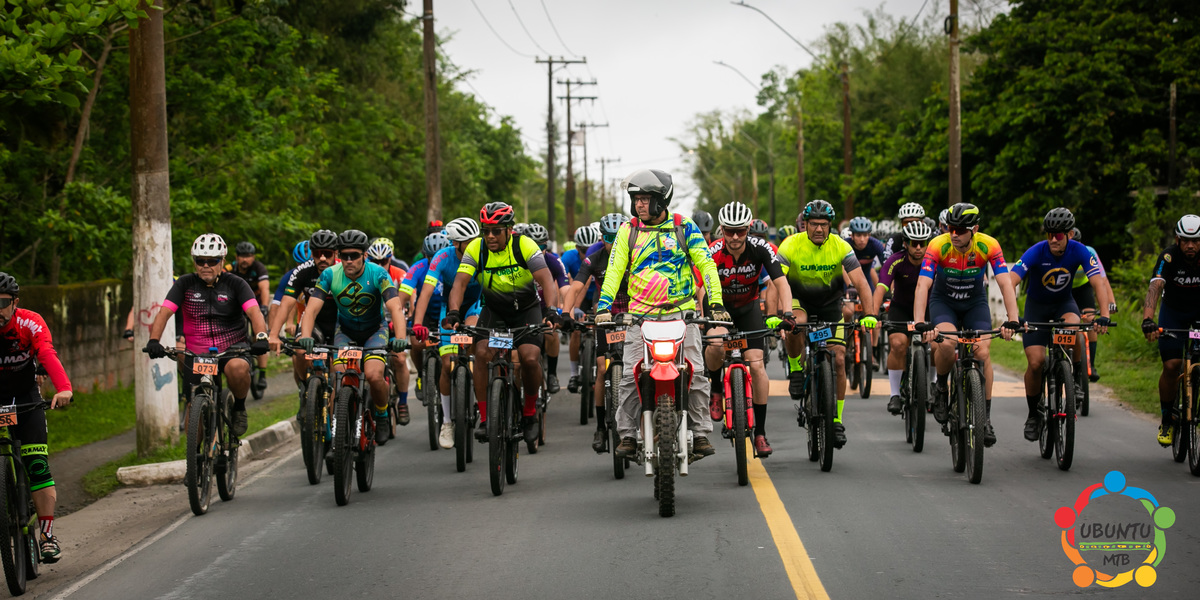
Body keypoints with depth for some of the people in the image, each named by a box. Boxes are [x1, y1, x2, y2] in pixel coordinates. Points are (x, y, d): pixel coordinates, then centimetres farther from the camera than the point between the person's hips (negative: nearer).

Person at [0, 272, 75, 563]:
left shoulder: (30, 323, -20)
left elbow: (48, 355, -36)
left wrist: (63, 388, -55)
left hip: (26, 399, -1)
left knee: (37, 467, -13)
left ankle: (47, 535, -9)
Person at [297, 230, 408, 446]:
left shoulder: (378, 274, -24)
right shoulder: (330, 275, -19)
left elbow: (395, 307, -35)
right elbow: (312, 308, -26)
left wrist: (400, 338, -52)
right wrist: (305, 336, -45)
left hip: (374, 330, -2)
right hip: (345, 330, 2)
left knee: (373, 376, -25)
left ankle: (382, 416, 3)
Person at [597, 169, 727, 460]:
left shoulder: (684, 227, 2)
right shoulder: (628, 231, 6)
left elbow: (706, 264, -2)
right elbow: (614, 270, 0)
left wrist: (716, 304, -14)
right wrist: (604, 306, -14)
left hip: (682, 313, -1)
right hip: (641, 315, 1)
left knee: (695, 375, -6)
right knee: (630, 376, -7)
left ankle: (701, 433, 2)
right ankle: (627, 435, 2)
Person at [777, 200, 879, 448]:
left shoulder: (841, 247, -19)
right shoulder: (791, 246, -23)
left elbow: (861, 282, -24)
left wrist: (869, 314, -39)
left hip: (829, 302, 1)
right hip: (798, 299, -1)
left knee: (839, 360, -7)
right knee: (796, 324, -37)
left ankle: (837, 421, 4)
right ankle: (796, 370, -9)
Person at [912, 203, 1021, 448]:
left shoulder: (989, 246, -24)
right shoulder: (938, 246, -27)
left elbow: (1005, 283, -28)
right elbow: (923, 285, -34)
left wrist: (1012, 321, -41)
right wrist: (920, 324, -47)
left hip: (975, 302, 1)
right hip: (943, 301, -1)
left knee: (983, 353, -16)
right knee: (946, 344, -30)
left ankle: (985, 418, -5)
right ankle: (941, 388, 0)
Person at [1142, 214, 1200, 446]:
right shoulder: (1169, 257, -27)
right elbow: (1155, 287, -39)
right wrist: (1147, 320, -56)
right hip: (1174, 311, -1)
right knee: (1172, 366, -11)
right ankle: (1167, 419, 7)